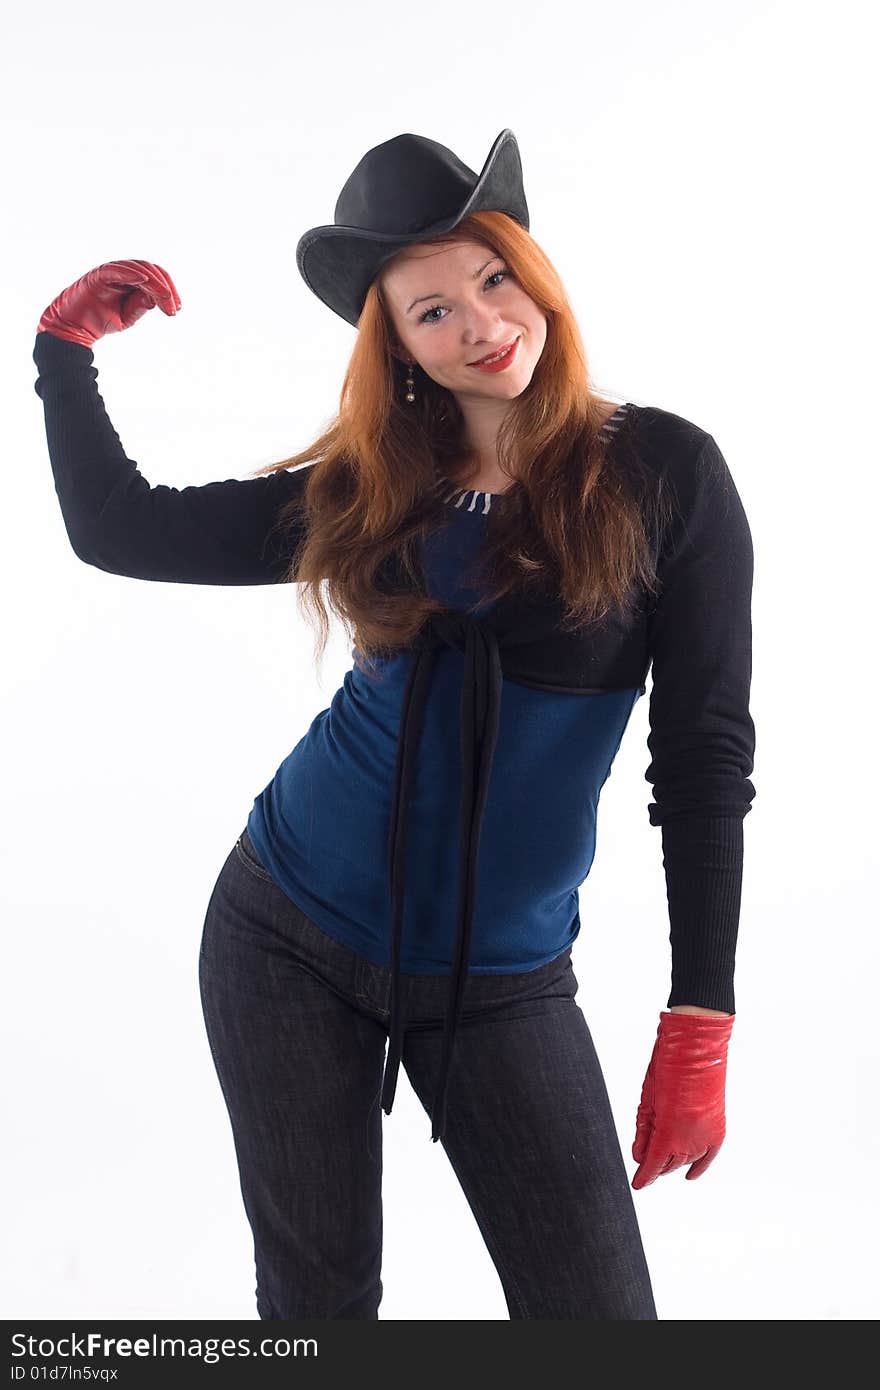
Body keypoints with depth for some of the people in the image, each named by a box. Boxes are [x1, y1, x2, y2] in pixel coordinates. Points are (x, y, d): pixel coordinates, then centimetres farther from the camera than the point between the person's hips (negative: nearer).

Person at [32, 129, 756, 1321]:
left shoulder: (662, 471, -6)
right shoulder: (369, 492, 3)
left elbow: (706, 752, -7)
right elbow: (121, 530, 9)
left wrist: (700, 1026, -10)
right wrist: (67, 345, 3)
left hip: (505, 984, -2)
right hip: (292, 940, 2)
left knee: (599, 1311, 0)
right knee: (316, 1298, 11)